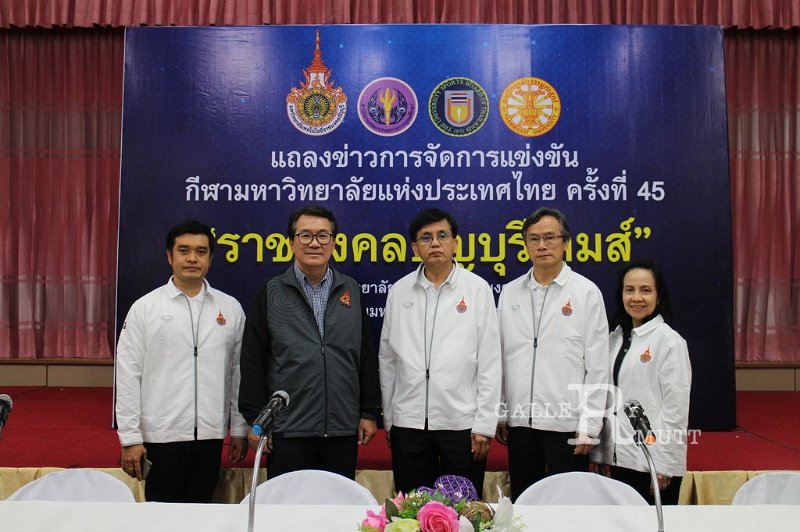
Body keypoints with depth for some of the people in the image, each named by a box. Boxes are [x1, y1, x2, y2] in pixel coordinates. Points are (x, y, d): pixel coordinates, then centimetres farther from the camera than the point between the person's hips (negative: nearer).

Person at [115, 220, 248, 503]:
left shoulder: (230, 308, 5)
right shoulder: (145, 307, -1)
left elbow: (238, 372, 7)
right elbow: (128, 375, -3)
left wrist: (239, 429, 7)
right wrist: (130, 438, -6)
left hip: (210, 434, 2)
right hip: (161, 434, -2)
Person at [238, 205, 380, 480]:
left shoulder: (351, 291, 8)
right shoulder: (270, 293, 2)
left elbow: (367, 356, 9)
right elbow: (253, 360, 0)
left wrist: (369, 413, 6)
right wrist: (254, 419, -3)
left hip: (343, 430, 2)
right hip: (288, 430, -2)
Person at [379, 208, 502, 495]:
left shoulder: (477, 289, -1)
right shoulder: (398, 291, 6)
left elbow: (490, 361, -2)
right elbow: (387, 358, 10)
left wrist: (485, 425, -5)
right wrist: (388, 418, 10)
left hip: (461, 422, -2)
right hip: (408, 422, 2)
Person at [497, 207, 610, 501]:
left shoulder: (586, 292, -2)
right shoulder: (509, 293, 8)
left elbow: (597, 365, -4)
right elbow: (500, 357, 10)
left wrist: (589, 427, -7)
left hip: (567, 423, -3)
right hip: (519, 422, 3)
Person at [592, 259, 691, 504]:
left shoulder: (670, 341, -8)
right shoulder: (616, 338, 10)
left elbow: (676, 407, -11)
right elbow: (606, 397, 11)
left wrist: (664, 465, -12)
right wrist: (600, 455, 9)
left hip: (654, 462, -5)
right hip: (619, 458, 6)